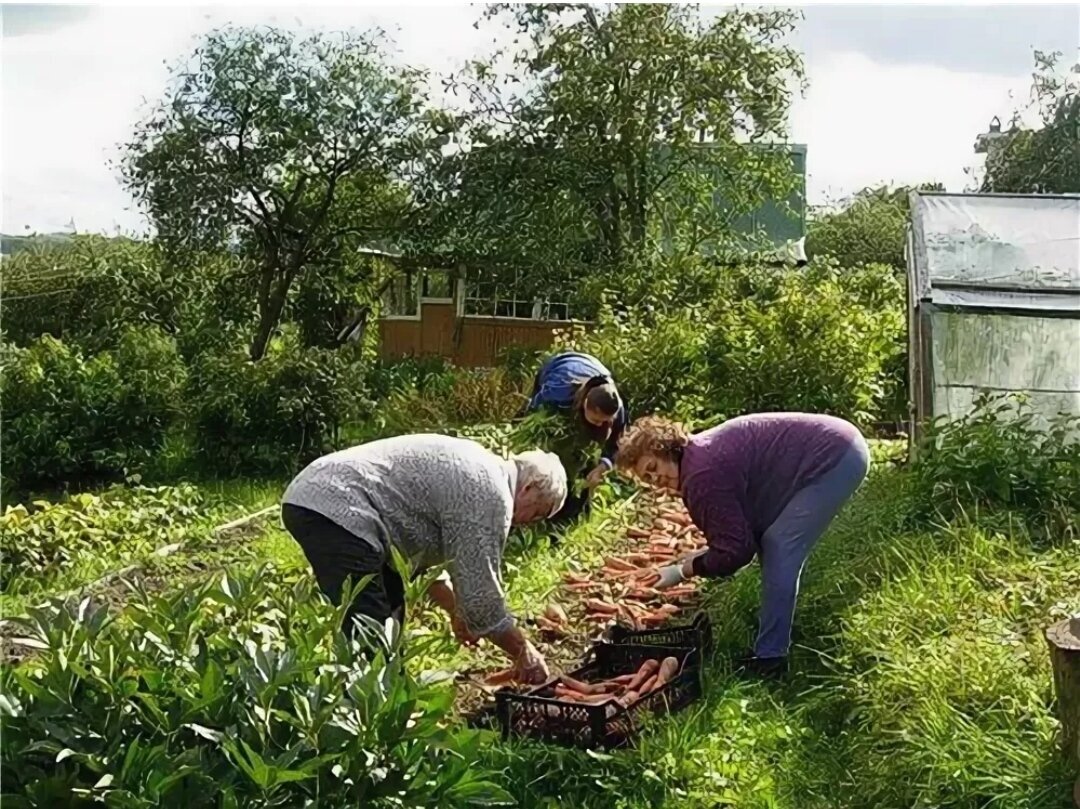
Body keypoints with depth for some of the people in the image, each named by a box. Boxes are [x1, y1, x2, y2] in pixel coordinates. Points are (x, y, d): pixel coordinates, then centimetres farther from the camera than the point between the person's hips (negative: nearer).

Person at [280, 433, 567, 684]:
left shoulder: (473, 468, 22)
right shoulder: (490, 493, -8)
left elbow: (421, 547, 31)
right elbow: (480, 591, -7)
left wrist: (456, 609, 31)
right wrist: (522, 651, 6)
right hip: (338, 510, -11)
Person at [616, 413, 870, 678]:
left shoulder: (702, 476, -21)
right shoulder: (699, 453, 9)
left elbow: (735, 551, -16)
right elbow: (740, 533, 18)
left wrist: (682, 571, -6)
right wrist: (697, 557, 10)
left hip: (836, 458, -10)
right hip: (835, 445, 10)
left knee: (779, 550, -9)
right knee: (774, 543, 17)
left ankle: (770, 657, -2)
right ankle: (779, 623, 31)